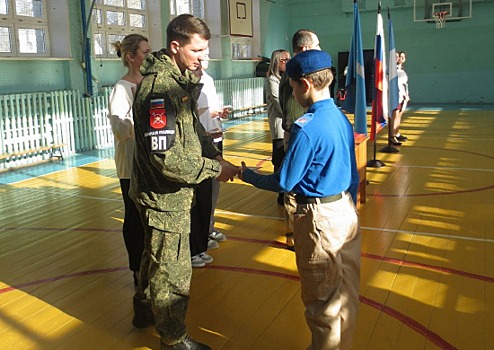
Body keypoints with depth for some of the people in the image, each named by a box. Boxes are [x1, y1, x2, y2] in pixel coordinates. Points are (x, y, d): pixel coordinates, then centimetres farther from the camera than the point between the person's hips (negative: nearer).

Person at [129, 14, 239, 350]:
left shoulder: (182, 78, 5)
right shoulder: (158, 88, -26)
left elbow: (194, 128, 13)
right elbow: (166, 158, -30)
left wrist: (216, 155, -3)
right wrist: (215, 169, -21)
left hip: (171, 192, 10)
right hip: (164, 196, -10)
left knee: (156, 253, 26)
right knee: (172, 270, 6)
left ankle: (145, 309, 49)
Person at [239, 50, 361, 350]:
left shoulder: (306, 127, -20)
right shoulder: (343, 118, 5)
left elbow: (284, 183, -16)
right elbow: (353, 176, 11)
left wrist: (246, 174, -1)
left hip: (320, 220, -8)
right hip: (348, 212, 9)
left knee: (322, 299, 9)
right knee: (347, 292, 20)